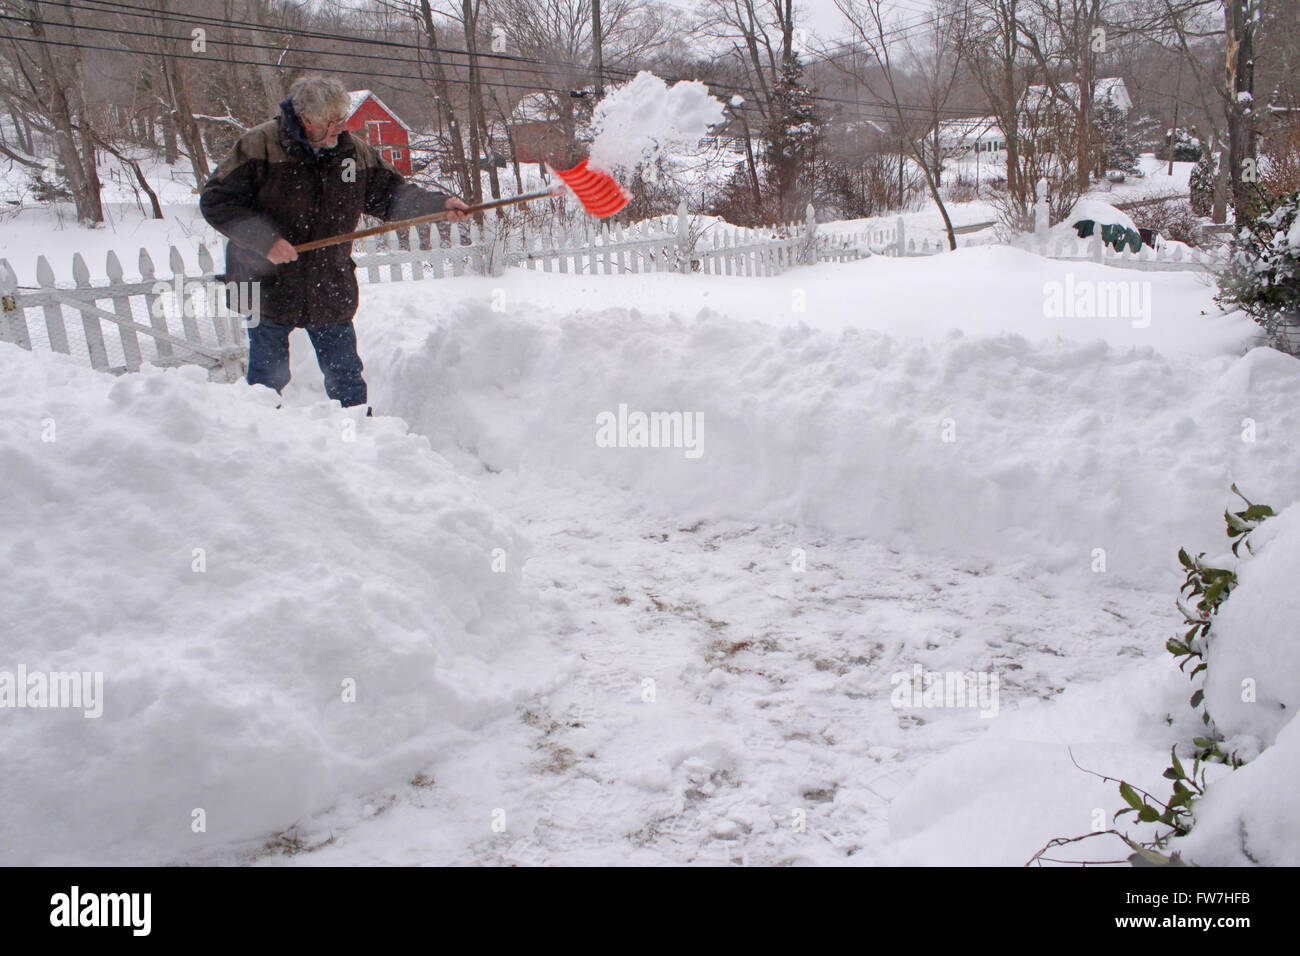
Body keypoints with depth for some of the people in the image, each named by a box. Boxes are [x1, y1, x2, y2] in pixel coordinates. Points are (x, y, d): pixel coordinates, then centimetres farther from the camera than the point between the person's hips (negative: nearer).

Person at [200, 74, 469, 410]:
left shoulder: (355, 152, 3)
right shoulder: (259, 146, -11)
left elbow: (391, 193, 13)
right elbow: (215, 200, -11)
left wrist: (439, 204, -1)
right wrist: (264, 240, -22)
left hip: (330, 290, 3)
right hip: (268, 286, -3)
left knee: (346, 376, 11)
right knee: (268, 377, 6)